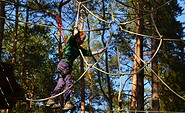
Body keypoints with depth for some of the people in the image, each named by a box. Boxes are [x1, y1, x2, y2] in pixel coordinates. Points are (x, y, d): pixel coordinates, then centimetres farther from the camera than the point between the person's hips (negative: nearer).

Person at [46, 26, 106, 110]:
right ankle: (67, 103, -21)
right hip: (64, 64, -8)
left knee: (61, 84, 1)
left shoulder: (80, 49, 23)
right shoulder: (71, 42, 3)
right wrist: (76, 28, 9)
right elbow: (76, 33, -11)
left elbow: (90, 53, 23)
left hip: (68, 66, 8)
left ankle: (51, 101, -1)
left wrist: (100, 52, 21)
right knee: (68, 83, -15)